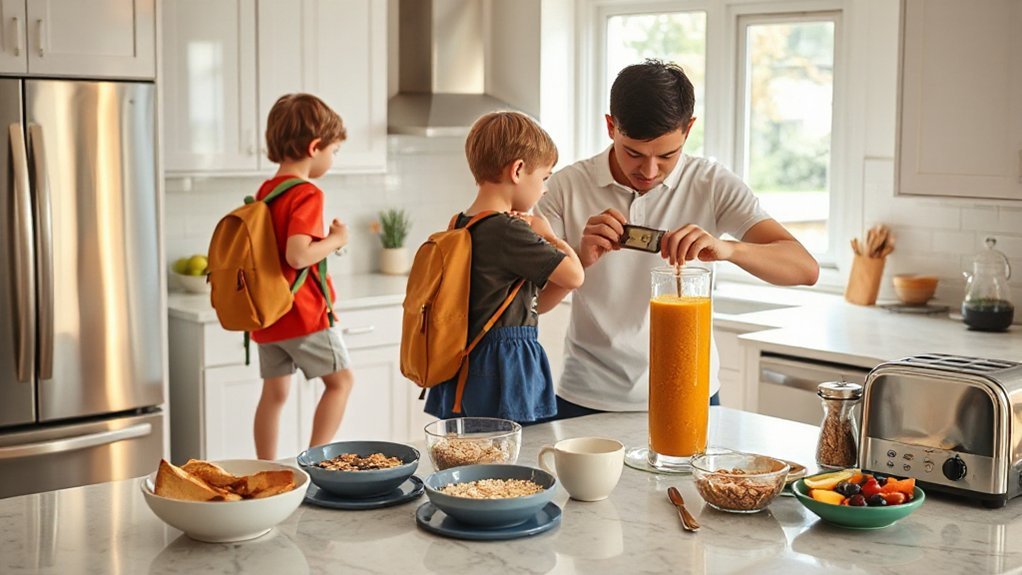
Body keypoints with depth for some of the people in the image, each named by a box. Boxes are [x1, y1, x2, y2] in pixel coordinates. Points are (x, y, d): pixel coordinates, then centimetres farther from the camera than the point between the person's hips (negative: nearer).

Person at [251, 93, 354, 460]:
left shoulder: (264, 192, 10)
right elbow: (297, 255, -29)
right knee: (341, 379, 5)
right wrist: (336, 240, -13)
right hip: (303, 313, -8)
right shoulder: (307, 194, -16)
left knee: (274, 392, 12)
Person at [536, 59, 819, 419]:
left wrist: (727, 249, -34)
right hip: (586, 401, 0)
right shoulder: (568, 187, -6)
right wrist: (580, 258, -28)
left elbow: (804, 268, -15)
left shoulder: (712, 185, -7)